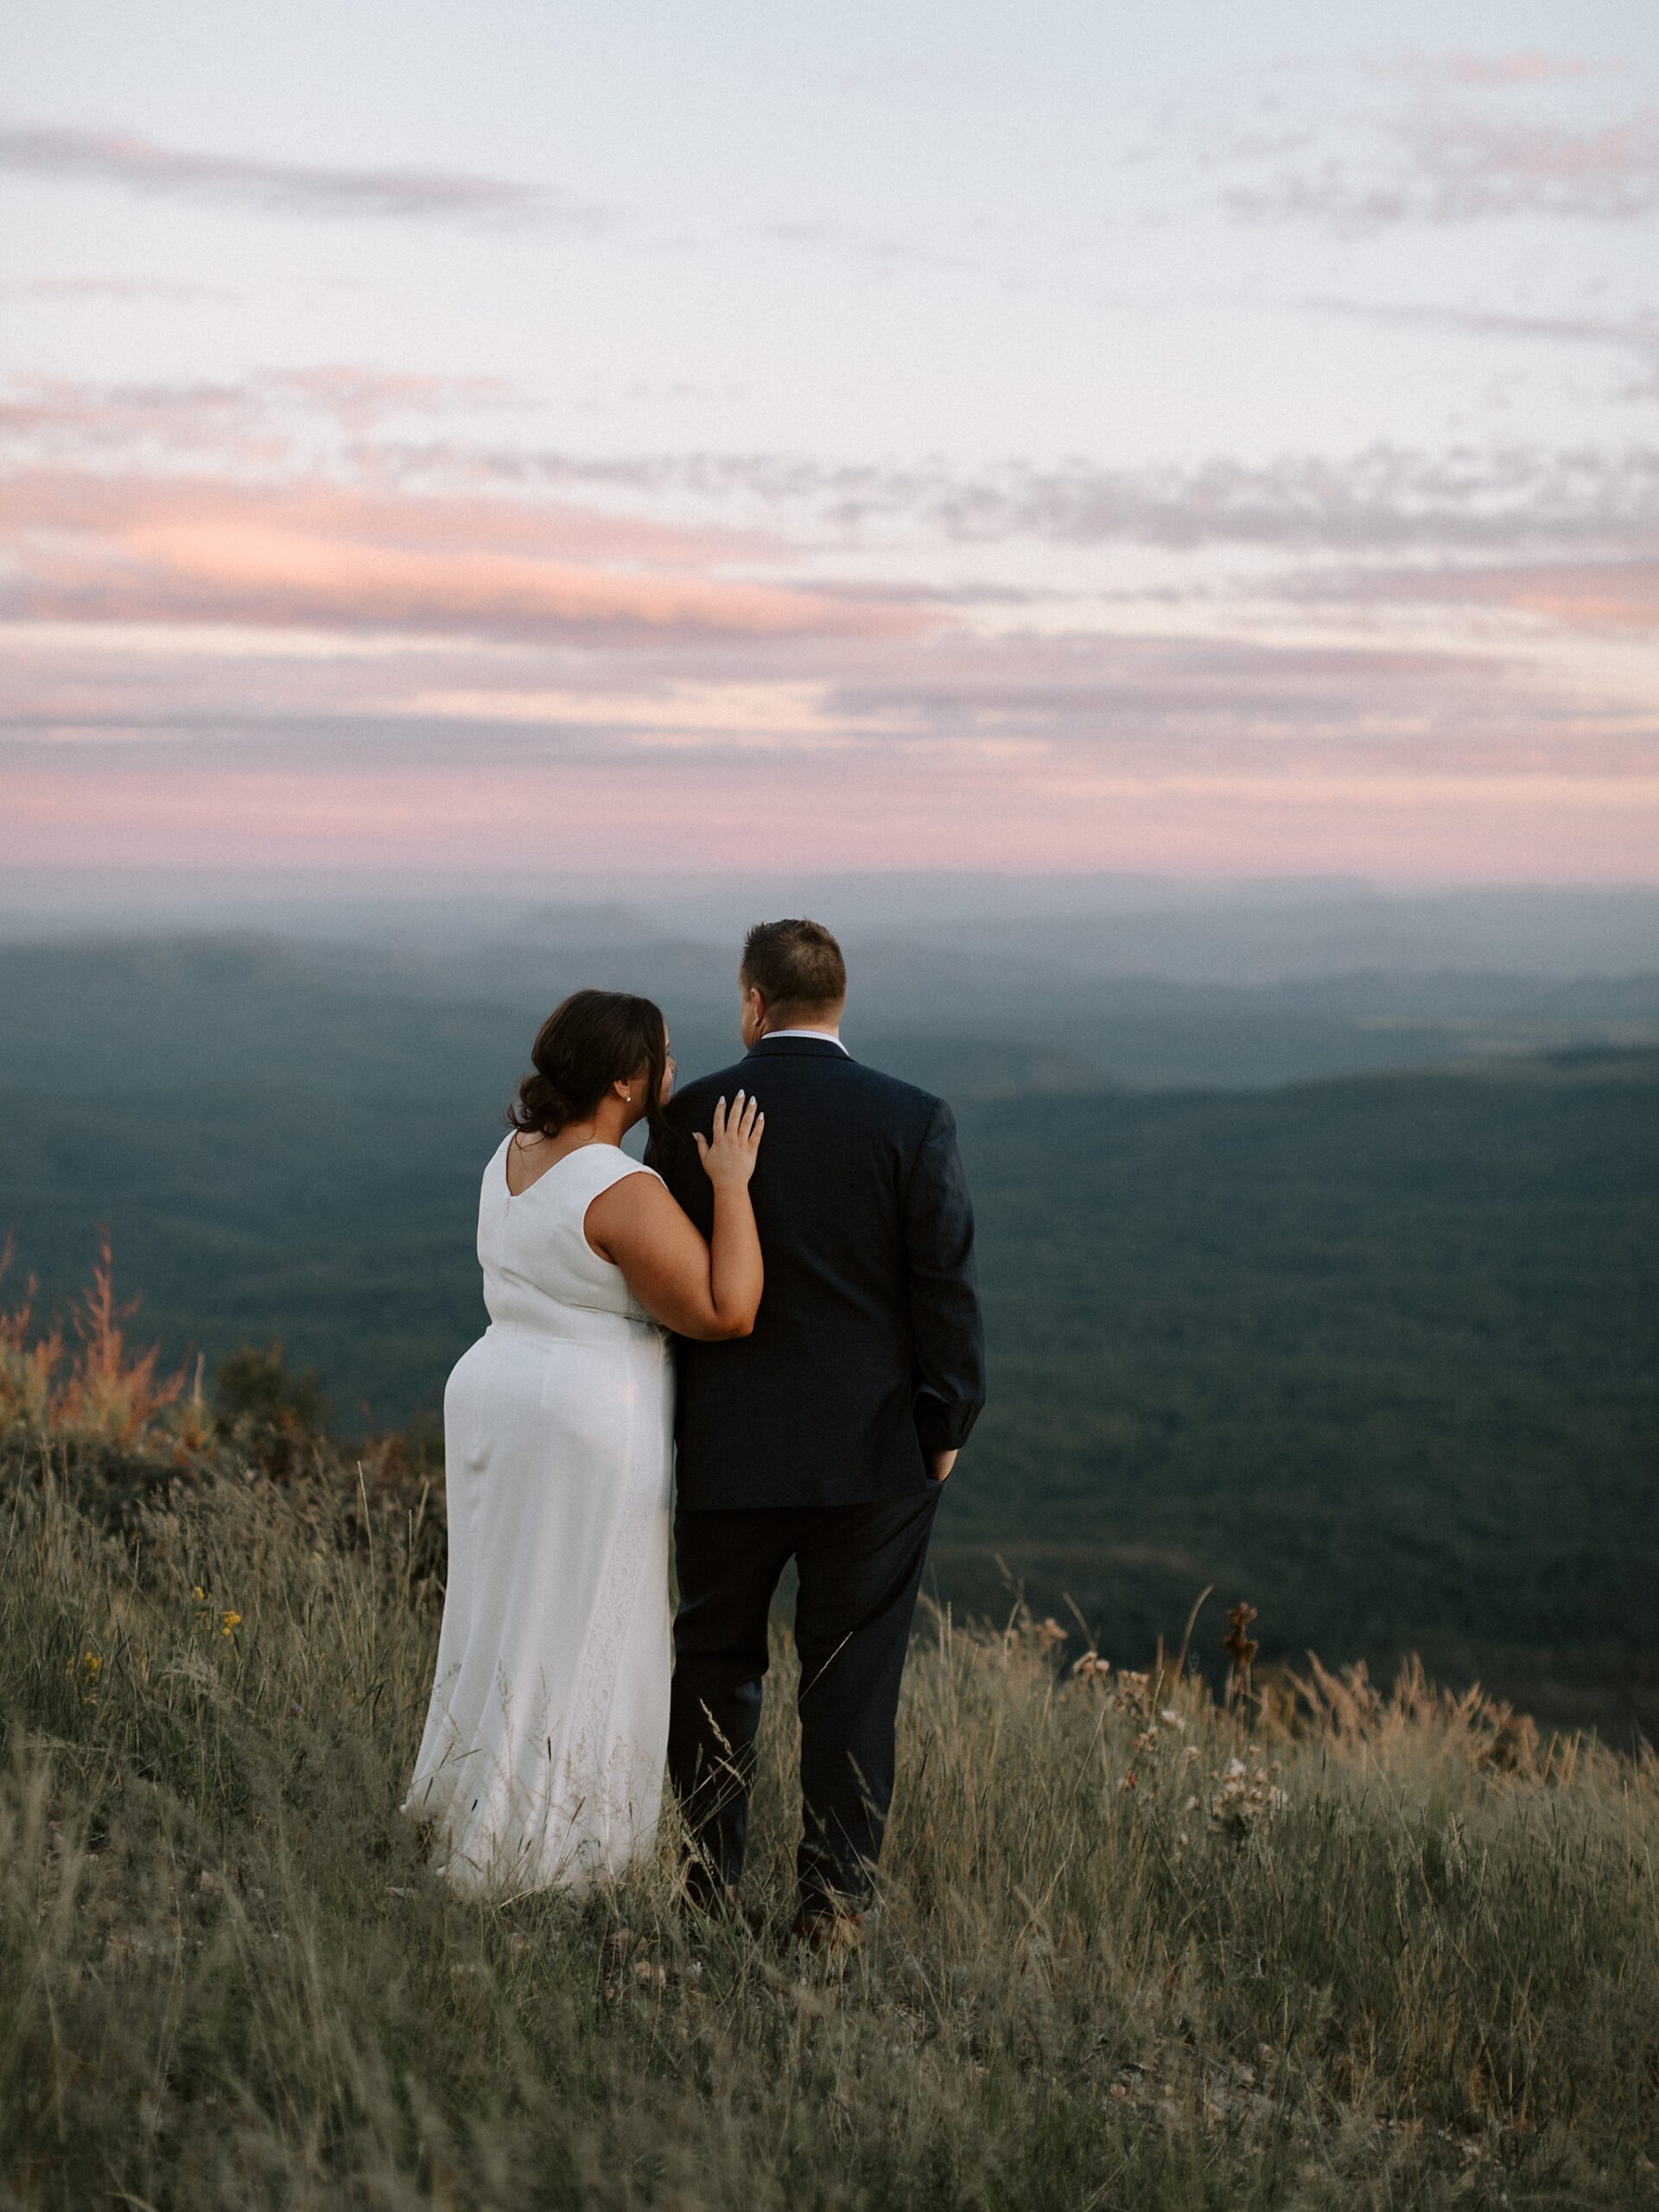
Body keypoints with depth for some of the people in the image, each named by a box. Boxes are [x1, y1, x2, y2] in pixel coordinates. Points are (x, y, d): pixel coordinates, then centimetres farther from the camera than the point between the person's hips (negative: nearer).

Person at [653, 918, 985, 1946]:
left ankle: (709, 1888, 21)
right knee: (852, 1680, 8)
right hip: (873, 1445, -1)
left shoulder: (693, 1117, -4)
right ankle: (835, 1899, 12)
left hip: (727, 1447, 1)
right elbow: (948, 1287, -8)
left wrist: (673, 1421, 13)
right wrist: (947, 1425, 3)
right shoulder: (916, 1121, -8)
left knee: (715, 1667, 16)